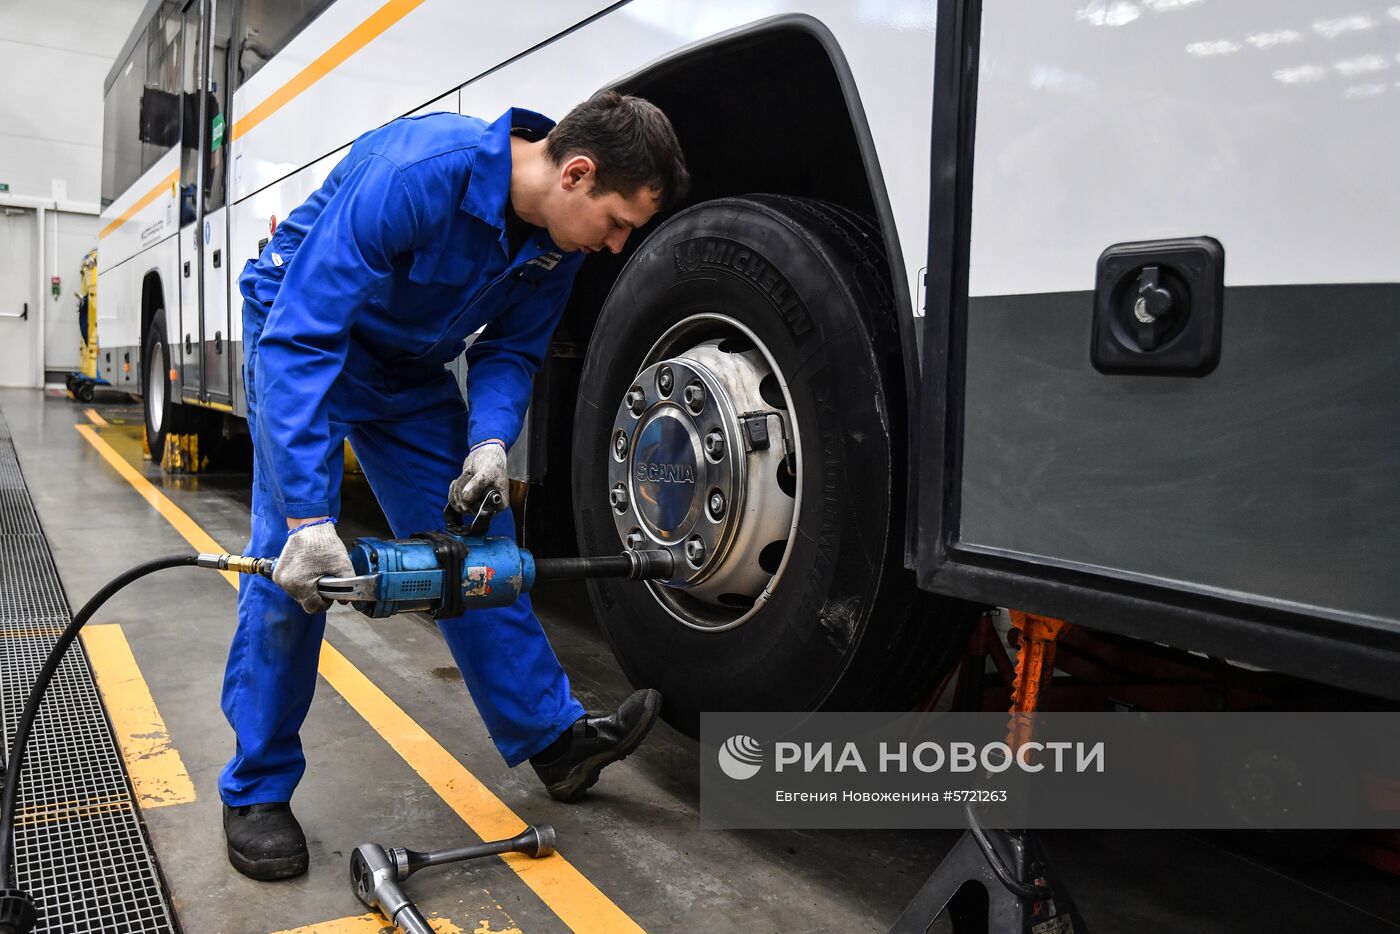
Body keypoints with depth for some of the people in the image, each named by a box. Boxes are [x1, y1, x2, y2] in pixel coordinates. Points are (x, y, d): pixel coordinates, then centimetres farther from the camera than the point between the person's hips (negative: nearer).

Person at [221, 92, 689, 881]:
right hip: (301, 334, -5)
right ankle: (257, 788, 4)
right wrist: (310, 514, -41)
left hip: (411, 367, 6)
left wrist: (491, 440, -23)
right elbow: (301, 339, -37)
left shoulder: (561, 235, -14)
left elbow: (512, 350, -3)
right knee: (290, 559, -13)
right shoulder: (414, 174, -36)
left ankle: (553, 737, 12)